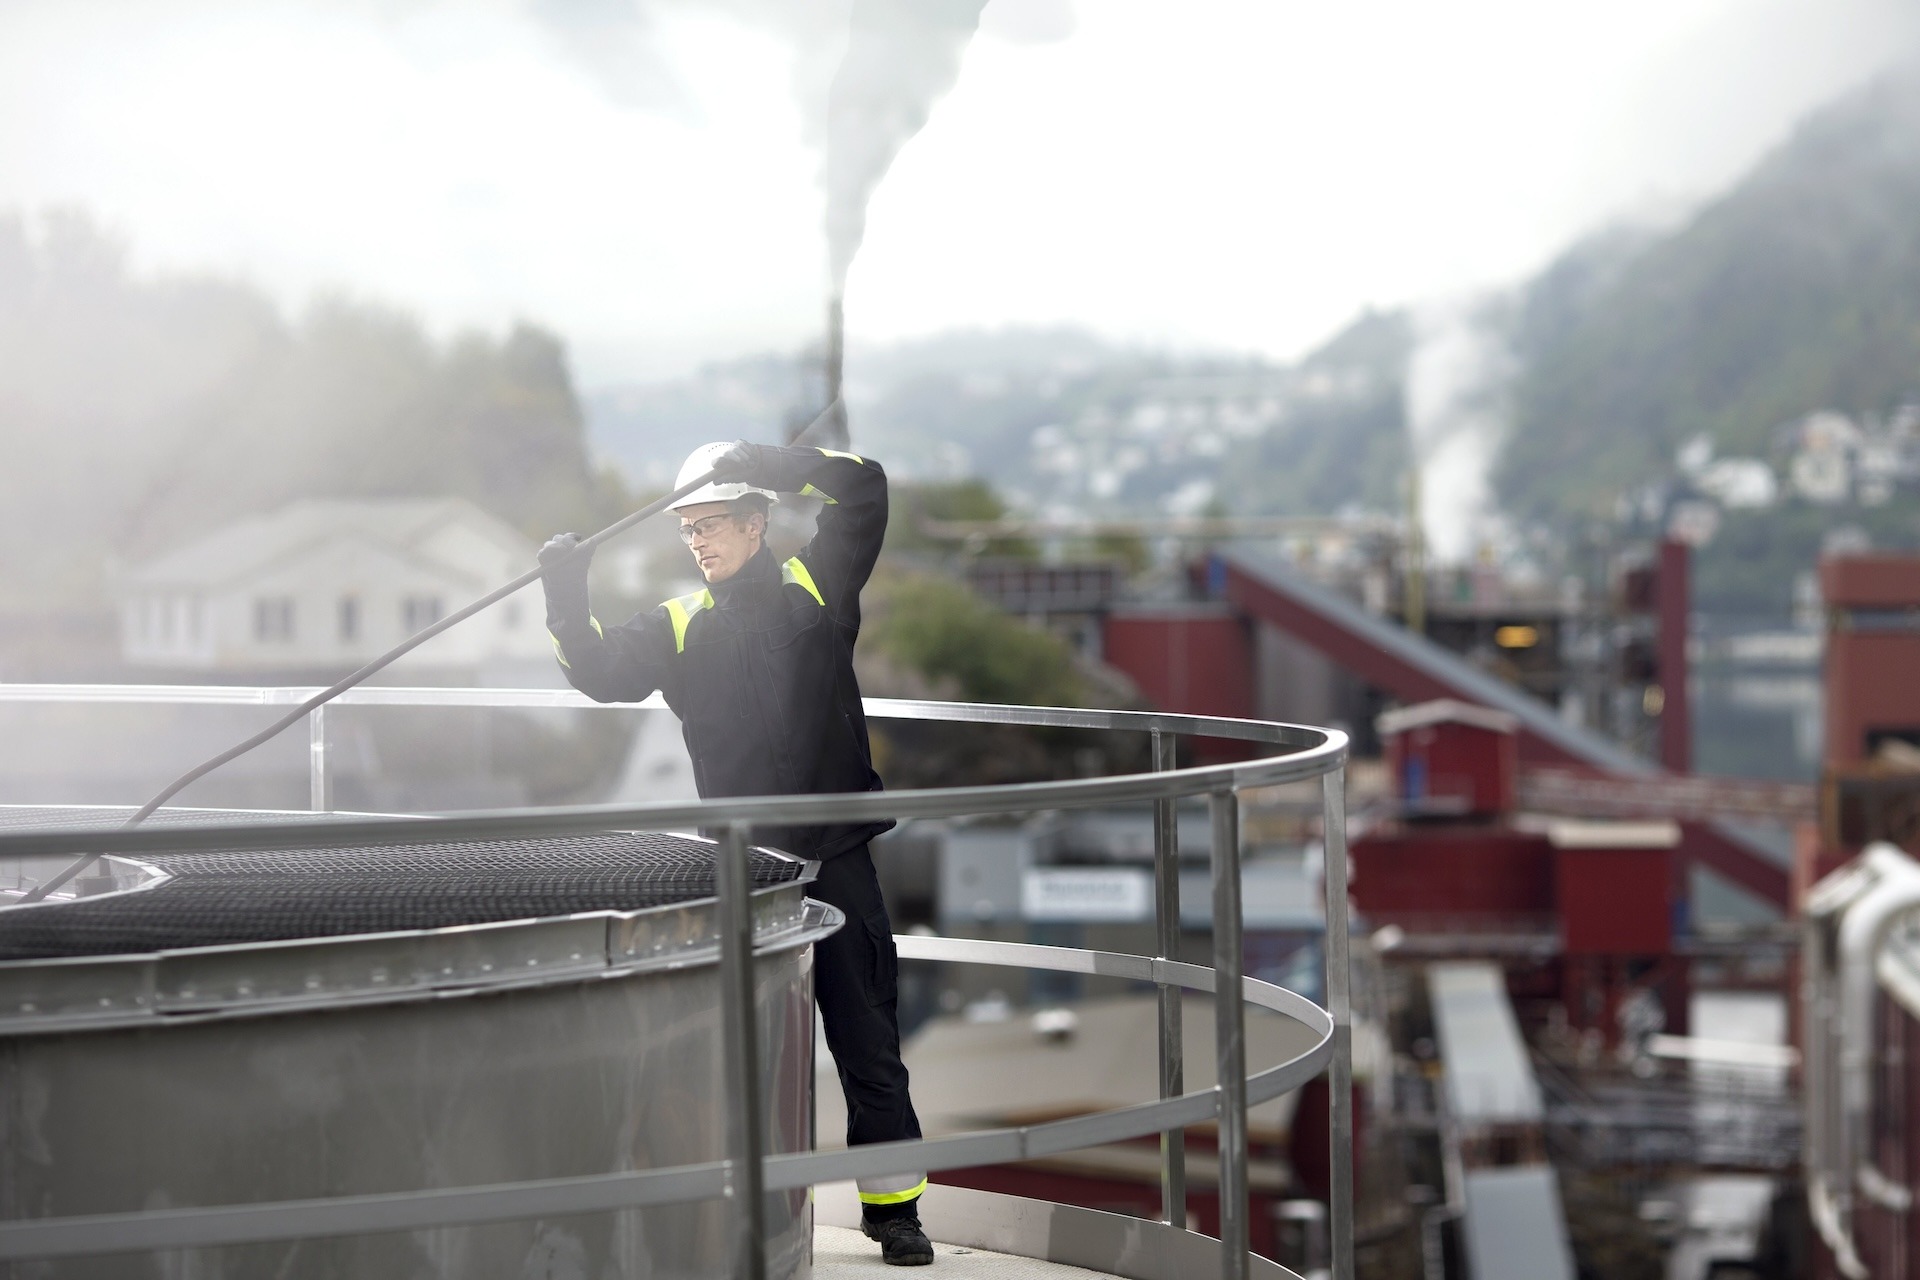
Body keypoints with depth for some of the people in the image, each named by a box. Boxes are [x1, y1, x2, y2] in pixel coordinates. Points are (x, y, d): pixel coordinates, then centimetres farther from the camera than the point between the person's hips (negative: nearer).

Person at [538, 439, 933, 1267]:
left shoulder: (814, 589, 4)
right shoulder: (680, 626, 10)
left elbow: (863, 491, -1)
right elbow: (605, 672, 0)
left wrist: (774, 467, -7)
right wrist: (568, 607, -13)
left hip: (835, 864, -2)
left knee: (867, 1044, 5)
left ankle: (894, 1208, 14)